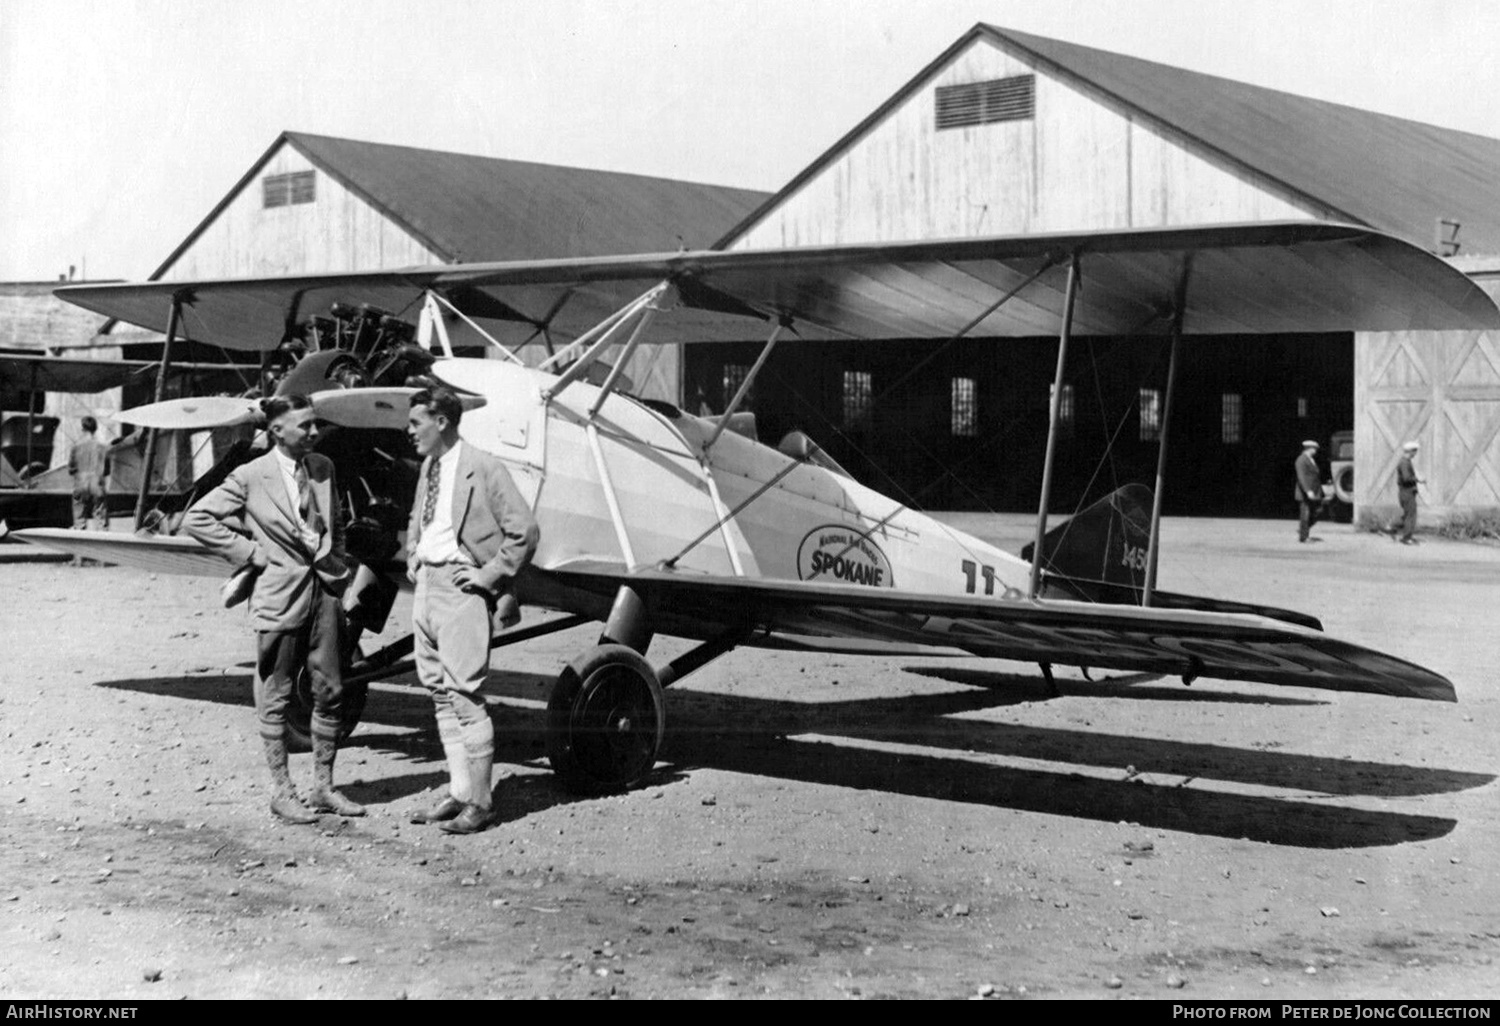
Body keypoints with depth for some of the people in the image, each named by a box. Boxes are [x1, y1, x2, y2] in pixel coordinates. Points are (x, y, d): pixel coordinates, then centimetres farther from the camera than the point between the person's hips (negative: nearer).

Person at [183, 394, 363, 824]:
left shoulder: (323, 468, 8)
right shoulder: (250, 477, -8)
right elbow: (196, 519, -6)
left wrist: (341, 572, 10)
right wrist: (251, 553, -8)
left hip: (324, 590, 5)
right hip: (280, 596, -5)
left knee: (330, 692, 7)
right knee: (275, 699, 3)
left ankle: (323, 787, 18)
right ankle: (282, 792, 13)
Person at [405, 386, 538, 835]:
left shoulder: (483, 468, -11)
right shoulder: (428, 468, 15)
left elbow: (524, 531, -15)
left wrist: (489, 576, -13)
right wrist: (413, 558, 18)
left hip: (459, 585, -9)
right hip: (426, 583, 9)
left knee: (463, 691, -10)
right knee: (438, 691, 10)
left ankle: (480, 802, -4)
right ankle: (458, 793, 17)